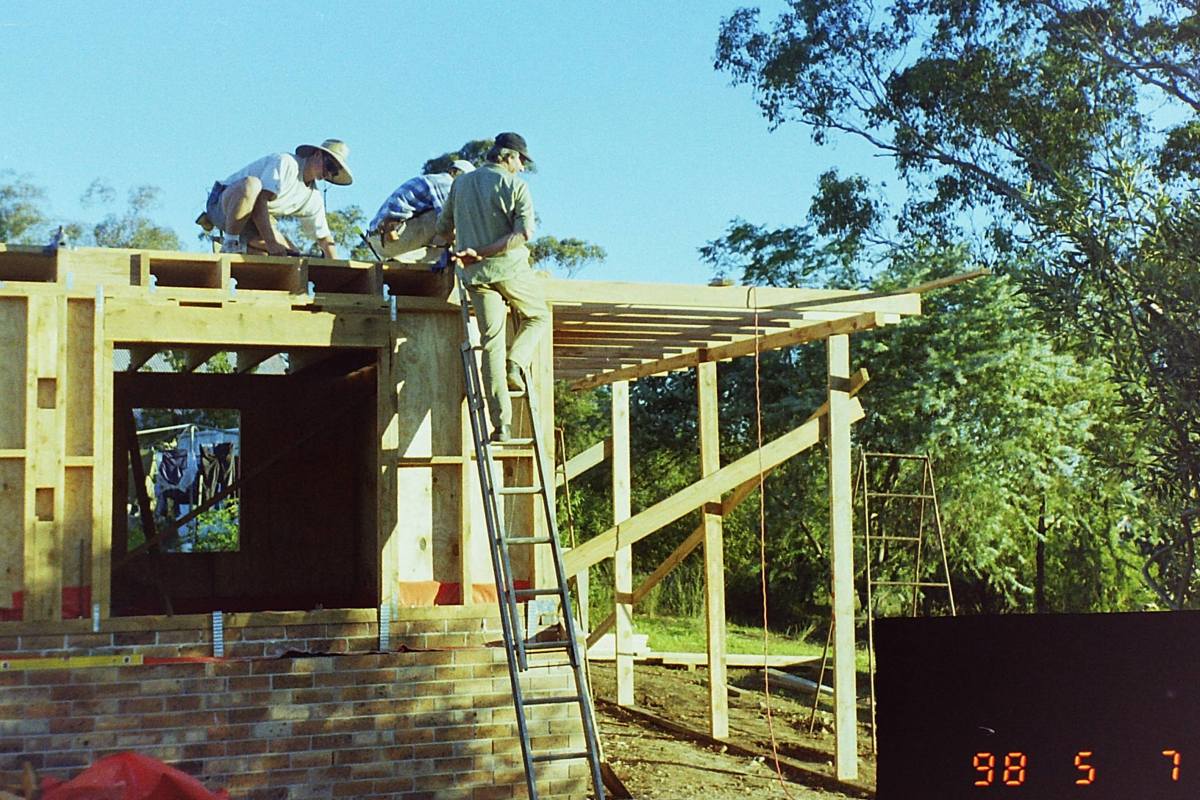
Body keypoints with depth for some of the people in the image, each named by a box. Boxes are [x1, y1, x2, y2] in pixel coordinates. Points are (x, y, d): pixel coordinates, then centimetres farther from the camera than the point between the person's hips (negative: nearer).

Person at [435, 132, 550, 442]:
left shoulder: (461, 184, 10)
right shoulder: (515, 185, -3)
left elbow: (443, 230, 16)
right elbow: (525, 233, -16)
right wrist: (483, 251, -13)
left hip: (477, 275, 4)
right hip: (511, 268, -3)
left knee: (492, 343, 3)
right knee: (538, 317, 23)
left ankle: (501, 423, -3)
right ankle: (516, 365, -3)